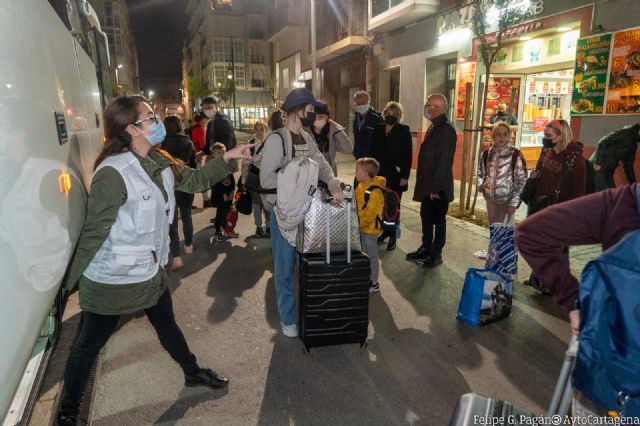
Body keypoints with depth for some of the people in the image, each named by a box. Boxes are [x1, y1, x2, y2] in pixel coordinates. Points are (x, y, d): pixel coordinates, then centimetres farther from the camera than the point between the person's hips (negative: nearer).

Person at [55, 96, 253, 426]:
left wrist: (227, 158, 2)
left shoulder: (159, 163, -1)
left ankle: (193, 373, 48)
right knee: (89, 344, 14)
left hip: (150, 270, 7)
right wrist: (70, 280, -13)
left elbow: (194, 180, 12)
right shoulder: (113, 173, -27)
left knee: (167, 326, 25)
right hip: (112, 278, -7)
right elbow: (94, 231, -23)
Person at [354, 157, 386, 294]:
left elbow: (369, 214, -26)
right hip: (361, 228, 9)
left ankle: (373, 284, 18)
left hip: (370, 229, -9)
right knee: (363, 254, 20)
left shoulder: (374, 192, -24)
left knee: (371, 256, 4)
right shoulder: (361, 186, 5)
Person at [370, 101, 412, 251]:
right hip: (380, 174, 3)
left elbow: (407, 155, -7)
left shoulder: (404, 131, -4)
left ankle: (393, 236, 12)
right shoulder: (378, 129, 7)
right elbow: (373, 151, 9)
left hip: (396, 175, -3)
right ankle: (385, 231, 19)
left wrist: (404, 176, -13)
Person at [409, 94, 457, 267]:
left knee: (438, 219, 4)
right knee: (426, 215, 16)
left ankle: (436, 254, 17)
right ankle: (426, 249, 30)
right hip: (428, 184, 9)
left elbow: (444, 161, -22)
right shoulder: (434, 127, 12)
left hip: (438, 187, -9)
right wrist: (426, 183, 16)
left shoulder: (446, 129, -18)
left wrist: (435, 187, -22)